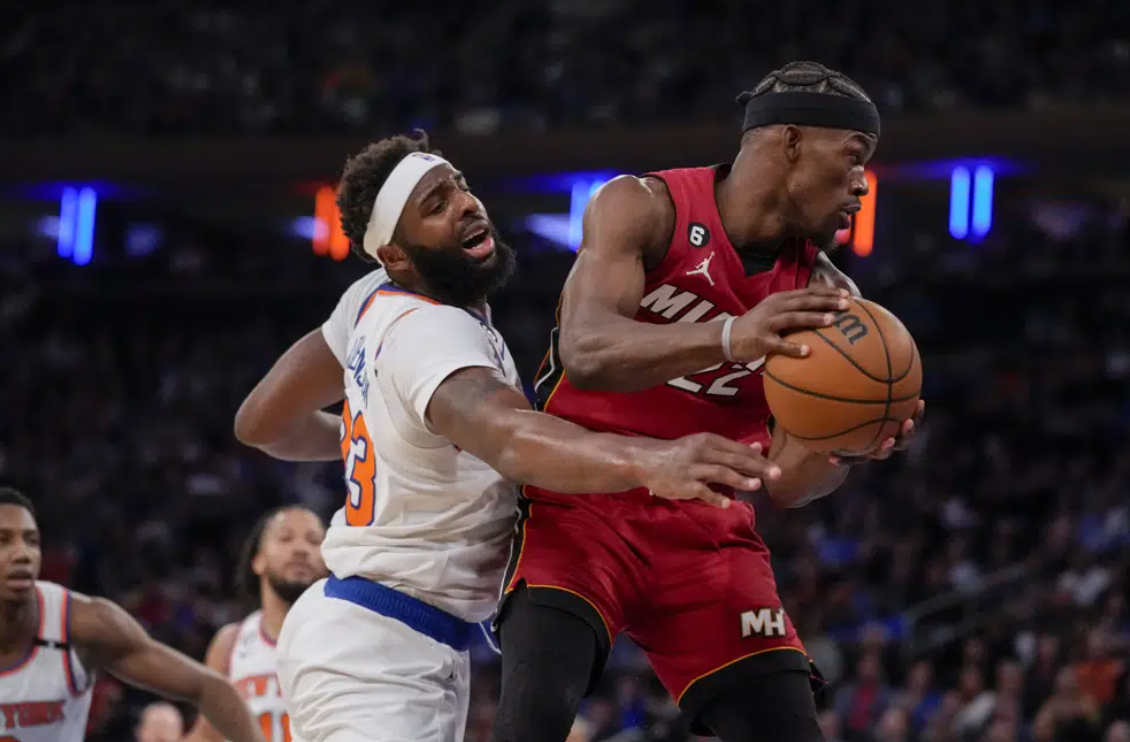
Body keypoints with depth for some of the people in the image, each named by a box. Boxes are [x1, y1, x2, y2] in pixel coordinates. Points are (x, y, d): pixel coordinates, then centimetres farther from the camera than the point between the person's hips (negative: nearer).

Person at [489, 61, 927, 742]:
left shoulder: (826, 296, 3)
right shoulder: (643, 208, -10)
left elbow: (785, 482, 3)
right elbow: (584, 350, -28)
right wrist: (730, 339, -44)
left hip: (708, 534, 5)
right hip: (582, 510, -5)